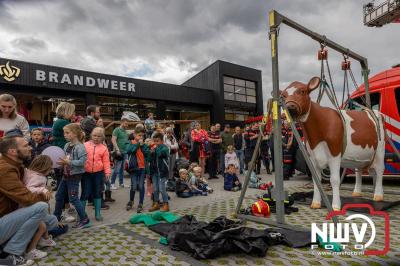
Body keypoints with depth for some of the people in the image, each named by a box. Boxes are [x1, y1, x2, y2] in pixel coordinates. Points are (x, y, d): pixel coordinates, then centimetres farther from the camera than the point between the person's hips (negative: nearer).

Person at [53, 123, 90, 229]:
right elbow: (65, 159, 13)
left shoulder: (80, 147, -18)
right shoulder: (67, 145, 6)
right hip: (66, 174, 9)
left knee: (73, 198, -4)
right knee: (59, 195, 20)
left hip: (75, 176, -9)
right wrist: (61, 162, -6)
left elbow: (82, 161, -26)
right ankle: (56, 216, 40)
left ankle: (85, 220, 7)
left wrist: (68, 162, -29)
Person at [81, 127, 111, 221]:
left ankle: (97, 213, 23)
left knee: (97, 193, 11)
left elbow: (106, 161, -1)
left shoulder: (104, 148, 0)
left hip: (98, 173, 1)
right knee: (85, 193, 2)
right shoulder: (85, 145, 1)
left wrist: (107, 172, -8)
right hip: (86, 173, -1)